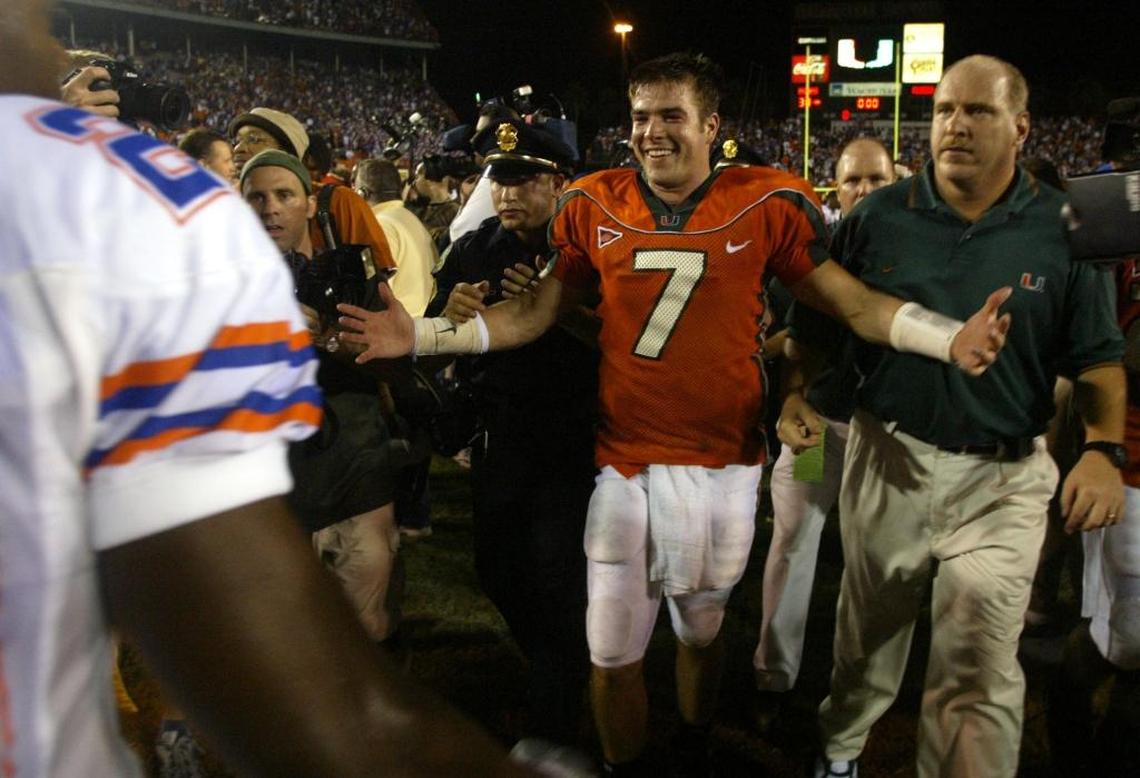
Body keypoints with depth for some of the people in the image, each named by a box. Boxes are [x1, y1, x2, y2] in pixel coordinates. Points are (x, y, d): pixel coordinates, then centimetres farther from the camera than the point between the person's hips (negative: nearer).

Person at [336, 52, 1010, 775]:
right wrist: (420, 335, -5)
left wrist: (950, 338, -17)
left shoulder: (768, 204, -5)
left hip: (724, 464, 0)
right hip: (623, 463, 1)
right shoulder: (593, 206, -1)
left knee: (701, 628, 20)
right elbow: (533, 313, 4)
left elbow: (853, 301, -2)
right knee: (613, 652, 8)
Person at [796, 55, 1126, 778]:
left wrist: (1104, 448, -14)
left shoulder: (1065, 228, -2)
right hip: (888, 458, 2)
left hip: (1004, 478, -1)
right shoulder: (878, 216, -1)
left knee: (981, 669, -1)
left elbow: (1098, 357, 1)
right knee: (869, 633, 20)